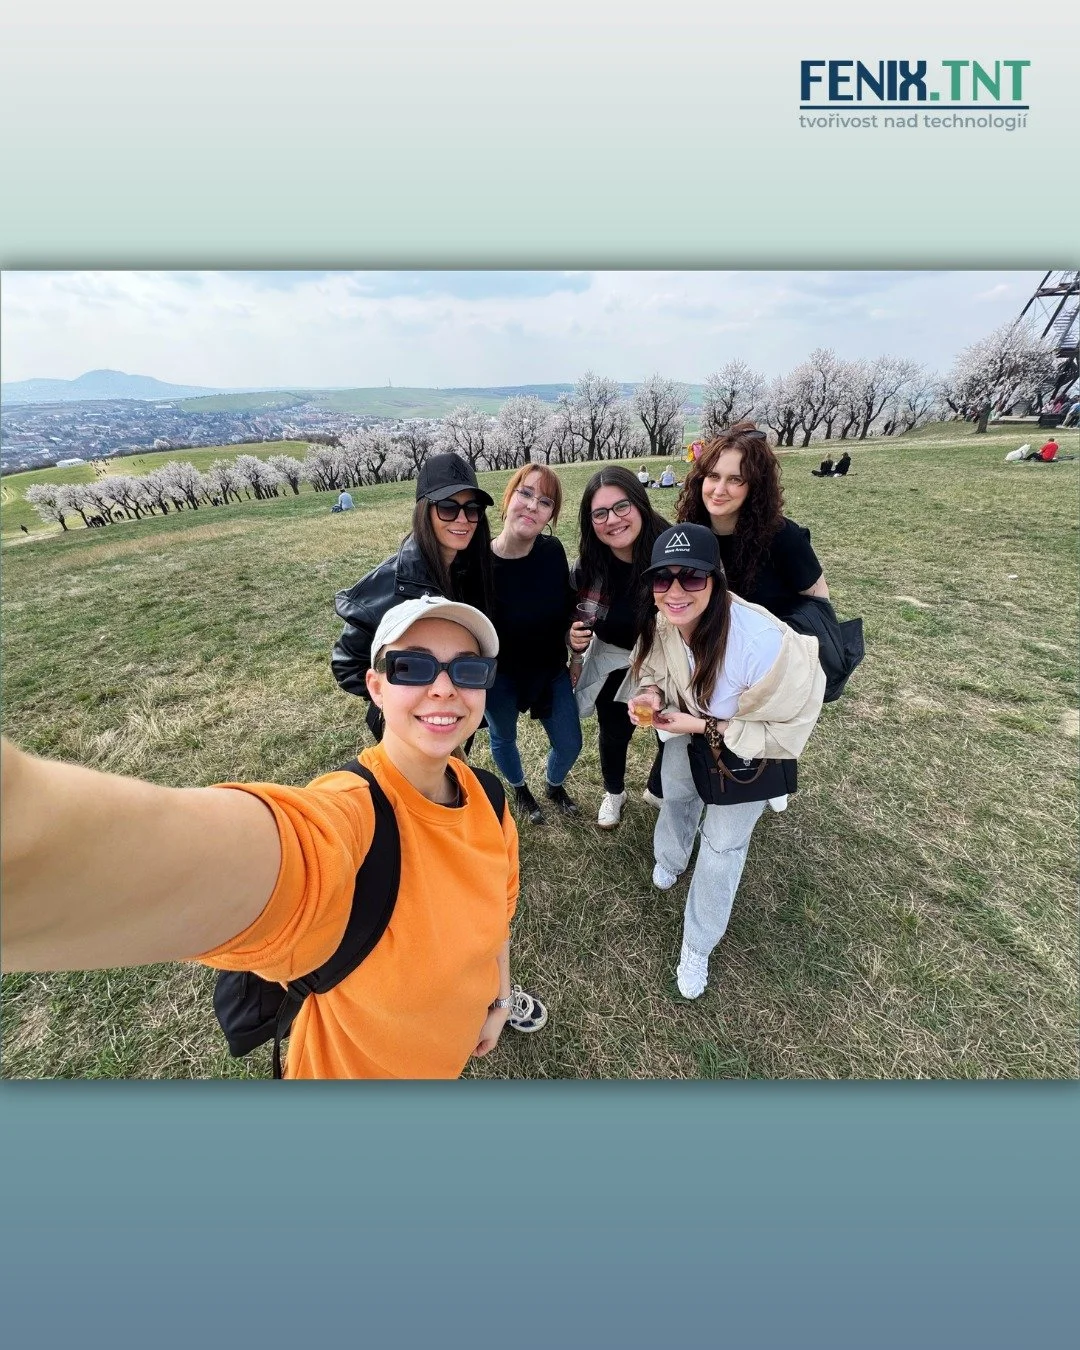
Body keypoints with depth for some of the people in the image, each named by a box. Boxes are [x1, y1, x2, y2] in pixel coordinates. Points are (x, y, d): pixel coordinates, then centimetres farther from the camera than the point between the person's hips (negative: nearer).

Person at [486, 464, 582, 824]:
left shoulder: (553, 550, -14)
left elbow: (567, 608, 1)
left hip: (550, 668, 3)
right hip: (499, 674, -3)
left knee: (569, 744, 14)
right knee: (503, 738, 21)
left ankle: (554, 785, 50)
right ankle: (520, 790, 55)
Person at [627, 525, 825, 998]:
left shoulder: (763, 643, -43)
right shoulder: (661, 621, -26)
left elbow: (784, 729, -28)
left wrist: (704, 726, -33)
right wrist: (652, 694, -26)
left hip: (750, 751, -4)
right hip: (688, 733, 5)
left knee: (722, 845, 9)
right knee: (676, 798, 28)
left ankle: (697, 948, 37)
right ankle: (670, 861, 65)